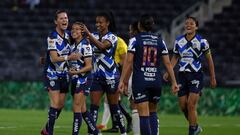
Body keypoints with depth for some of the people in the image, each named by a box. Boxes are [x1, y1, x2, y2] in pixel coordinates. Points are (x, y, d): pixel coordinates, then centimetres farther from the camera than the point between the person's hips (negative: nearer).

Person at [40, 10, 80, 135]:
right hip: (52, 74, -7)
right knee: (55, 103, -15)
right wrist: (69, 57, -38)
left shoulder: (67, 34, 3)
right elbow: (54, 58, -25)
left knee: (61, 105, 8)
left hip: (64, 74, 7)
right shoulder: (52, 37, -19)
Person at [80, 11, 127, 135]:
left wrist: (88, 34, -34)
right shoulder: (95, 36, 7)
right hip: (97, 77, 4)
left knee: (114, 107, 4)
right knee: (93, 106, -4)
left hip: (111, 77, -4)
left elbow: (102, 46, -27)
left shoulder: (112, 37, -8)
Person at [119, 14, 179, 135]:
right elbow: (168, 63, 5)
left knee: (144, 114, -4)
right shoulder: (160, 41, 7)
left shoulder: (135, 40, -2)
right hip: (156, 81, 3)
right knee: (153, 111, 18)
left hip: (140, 81, -3)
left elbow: (128, 62, -7)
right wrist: (174, 82, 10)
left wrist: (123, 81, -4)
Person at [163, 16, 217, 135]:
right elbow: (175, 57, 16)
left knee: (191, 105, -14)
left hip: (196, 76, -4)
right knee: (183, 106, 4)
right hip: (182, 75, 4)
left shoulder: (201, 41, -6)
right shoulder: (178, 41, 4)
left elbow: (209, 59, 3)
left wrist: (212, 78, 5)